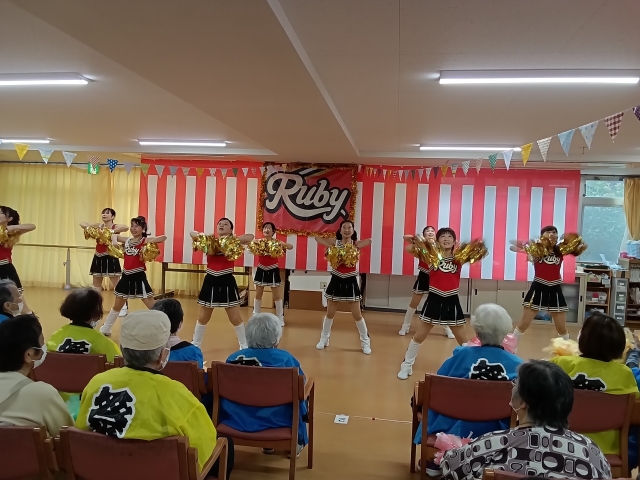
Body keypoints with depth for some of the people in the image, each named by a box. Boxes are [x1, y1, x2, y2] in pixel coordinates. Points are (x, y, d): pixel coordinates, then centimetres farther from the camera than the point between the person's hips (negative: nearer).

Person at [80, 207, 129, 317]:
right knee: (96, 284, 16)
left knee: (116, 285, -2)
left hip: (110, 258, -6)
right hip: (98, 257, 6)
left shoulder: (115, 227, -10)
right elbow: (82, 224, 8)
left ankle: (123, 307, 5)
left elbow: (126, 227, -30)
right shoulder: (98, 226, 6)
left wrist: (112, 231, -33)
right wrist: (88, 228, -12)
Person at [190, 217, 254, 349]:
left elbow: (250, 237, -18)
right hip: (210, 282, 3)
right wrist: (200, 235, -21)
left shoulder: (233, 243, -3)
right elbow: (192, 234, 0)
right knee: (203, 317, 16)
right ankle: (195, 344, 33)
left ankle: (244, 345, 22)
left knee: (235, 318, 6)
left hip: (227, 283, -3)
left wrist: (232, 238, -28)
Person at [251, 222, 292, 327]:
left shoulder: (276, 242, -9)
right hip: (261, 270, 2)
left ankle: (280, 317, 16)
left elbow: (291, 247, -15)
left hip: (273, 270, -2)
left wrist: (283, 244, -34)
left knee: (277, 295, 5)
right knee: (258, 294, 12)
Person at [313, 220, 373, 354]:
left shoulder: (356, 244, -5)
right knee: (330, 313, 12)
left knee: (357, 314, 5)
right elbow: (317, 238, -3)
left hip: (350, 282, -1)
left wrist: (354, 245, -20)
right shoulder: (335, 242, -2)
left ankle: (365, 342, 20)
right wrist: (331, 246, -14)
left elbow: (370, 240, -21)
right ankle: (324, 339, 30)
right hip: (336, 281, 1)